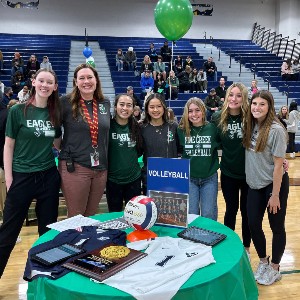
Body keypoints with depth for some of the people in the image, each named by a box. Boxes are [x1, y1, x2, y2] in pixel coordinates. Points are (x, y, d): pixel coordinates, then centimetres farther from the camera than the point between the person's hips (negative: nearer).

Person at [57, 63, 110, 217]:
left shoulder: (105, 103, 8)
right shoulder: (66, 102, -5)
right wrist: (64, 150, -1)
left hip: (100, 168, 4)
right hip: (74, 167, -4)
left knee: (91, 217, 16)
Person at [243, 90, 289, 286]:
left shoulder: (276, 130, -19)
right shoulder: (251, 126, -1)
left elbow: (278, 164, -17)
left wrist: (275, 195, -16)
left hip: (275, 184, -6)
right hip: (255, 184, 6)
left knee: (276, 227, 9)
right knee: (253, 224, 11)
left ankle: (274, 269, 28)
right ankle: (263, 262, 34)